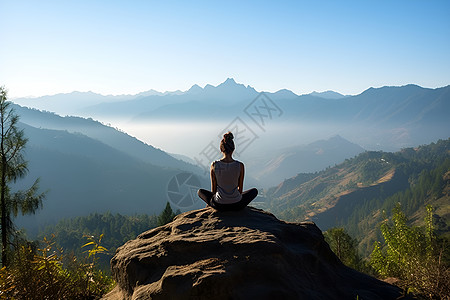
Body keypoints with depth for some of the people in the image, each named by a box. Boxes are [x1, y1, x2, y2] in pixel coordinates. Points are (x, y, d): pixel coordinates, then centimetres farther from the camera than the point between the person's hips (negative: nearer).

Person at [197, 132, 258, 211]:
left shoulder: (214, 165, -12)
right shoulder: (240, 166, -13)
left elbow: (213, 190, -2)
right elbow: (240, 189, -1)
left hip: (218, 204, 0)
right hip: (236, 204, 0)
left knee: (200, 192, 31)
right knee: (254, 191, 30)